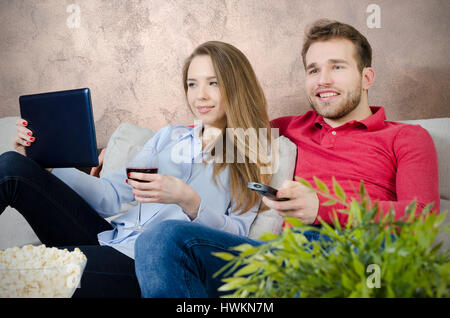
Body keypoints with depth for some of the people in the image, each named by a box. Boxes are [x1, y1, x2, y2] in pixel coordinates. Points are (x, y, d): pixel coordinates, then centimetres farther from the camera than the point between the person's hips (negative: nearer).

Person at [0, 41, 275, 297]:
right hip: (110, 238, 5)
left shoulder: (250, 160, 6)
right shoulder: (169, 136, 18)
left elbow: (237, 235, -5)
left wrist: (189, 201, -24)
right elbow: (114, 195, 12)